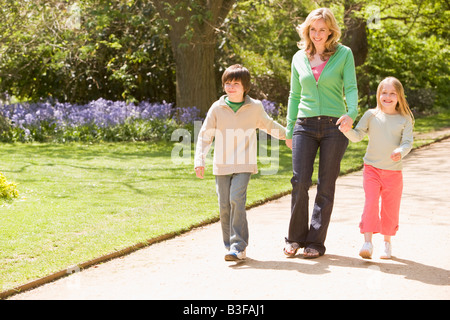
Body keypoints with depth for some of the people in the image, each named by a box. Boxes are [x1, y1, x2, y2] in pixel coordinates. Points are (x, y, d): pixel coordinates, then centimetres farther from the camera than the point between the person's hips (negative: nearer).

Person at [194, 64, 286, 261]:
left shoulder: (255, 108, 4)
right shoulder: (217, 108, 2)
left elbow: (268, 125, 25)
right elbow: (205, 136, 6)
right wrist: (199, 161, -3)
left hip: (243, 165, -2)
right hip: (222, 166, 2)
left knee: (237, 200, -18)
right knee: (224, 206, 3)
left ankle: (239, 247, -15)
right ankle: (229, 245, 19)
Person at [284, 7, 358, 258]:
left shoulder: (344, 54, 2)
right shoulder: (299, 58, 11)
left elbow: (351, 88, -5)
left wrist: (351, 113, -25)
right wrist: (289, 131, 14)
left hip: (334, 127, -2)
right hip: (305, 125, 2)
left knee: (326, 185, 0)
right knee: (300, 181, -9)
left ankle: (316, 242, 8)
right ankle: (296, 237, 7)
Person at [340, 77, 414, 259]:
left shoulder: (404, 119, 0)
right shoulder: (371, 115, 1)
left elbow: (407, 142, -7)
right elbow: (358, 136, -3)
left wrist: (400, 151, -29)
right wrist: (347, 130, -24)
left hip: (393, 172, 1)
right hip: (372, 168, -1)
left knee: (390, 208, 9)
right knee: (371, 203, -13)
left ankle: (387, 242, 25)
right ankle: (367, 242, -11)